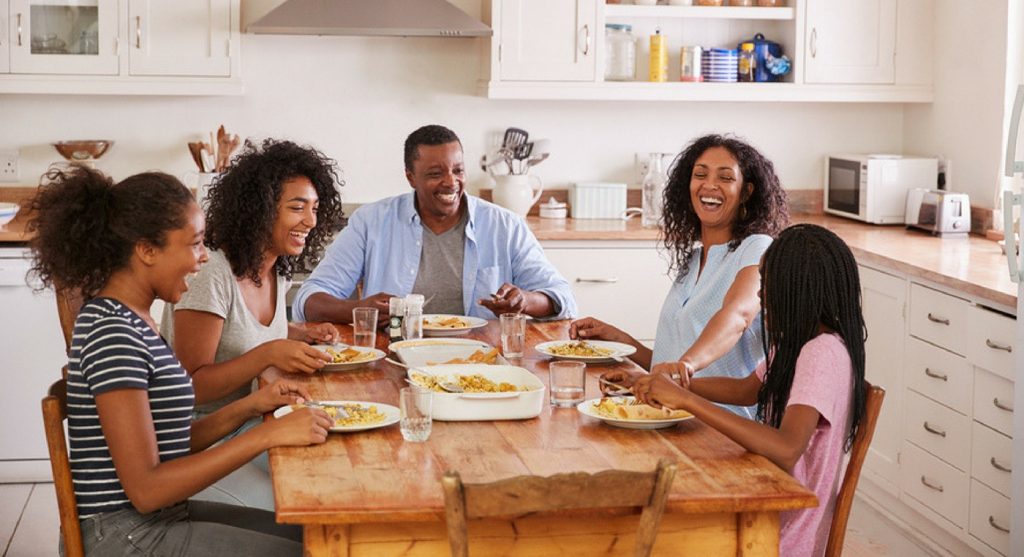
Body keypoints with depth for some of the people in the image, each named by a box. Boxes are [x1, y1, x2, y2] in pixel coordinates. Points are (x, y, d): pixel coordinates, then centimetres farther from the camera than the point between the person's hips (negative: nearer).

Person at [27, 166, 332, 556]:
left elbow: (169, 444, 10)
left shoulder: (129, 319, 9)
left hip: (159, 519, 9)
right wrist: (268, 434, -24)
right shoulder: (113, 333, -21)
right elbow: (146, 488, -24)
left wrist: (251, 407, 0)